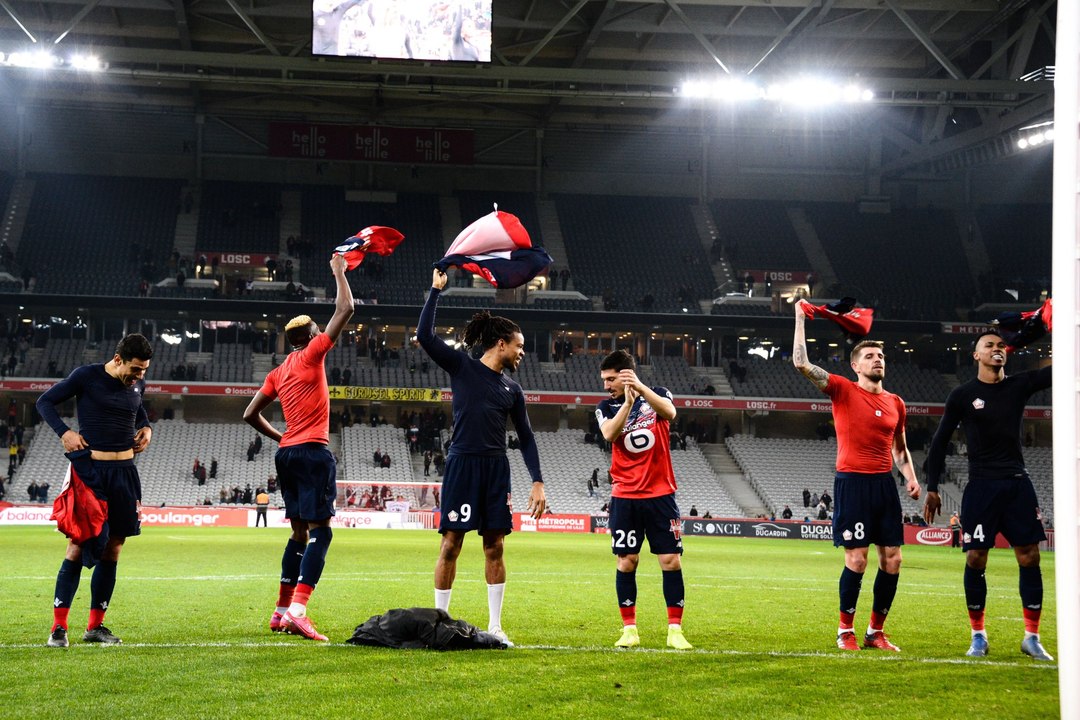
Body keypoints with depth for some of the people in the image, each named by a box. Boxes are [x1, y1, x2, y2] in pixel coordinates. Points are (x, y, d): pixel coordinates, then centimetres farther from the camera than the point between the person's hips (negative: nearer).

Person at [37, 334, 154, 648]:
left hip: (124, 471, 6)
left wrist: (146, 427, 11)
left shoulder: (138, 384, 9)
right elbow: (45, 401, 2)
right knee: (79, 545, -8)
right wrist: (64, 432, -12)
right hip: (89, 469, -6)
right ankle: (59, 626, -4)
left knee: (113, 548, 6)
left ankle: (95, 625, 13)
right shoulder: (86, 376, -6)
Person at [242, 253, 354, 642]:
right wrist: (339, 271, 8)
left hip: (287, 452, 8)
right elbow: (345, 309, -4)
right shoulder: (311, 355, -3)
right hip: (313, 451, -8)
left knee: (300, 532, 15)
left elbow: (251, 414, 18)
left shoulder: (277, 372, 16)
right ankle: (297, 610, -26)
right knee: (320, 530, -12)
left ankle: (282, 611, 16)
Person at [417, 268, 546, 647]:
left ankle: (495, 626, 10)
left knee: (495, 547, 4)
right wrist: (436, 290, -6)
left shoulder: (512, 390, 15)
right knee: (451, 544, -3)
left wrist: (538, 482, 7)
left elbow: (526, 437, 16)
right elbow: (425, 336, -8)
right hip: (462, 464, -4)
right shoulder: (462, 367, 2)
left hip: (496, 470, 4)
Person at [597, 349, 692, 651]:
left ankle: (675, 630, 2)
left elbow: (669, 413, -21)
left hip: (660, 494, -1)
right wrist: (628, 401, -25)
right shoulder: (607, 407, 5)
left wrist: (640, 387, -31)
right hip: (625, 496, 1)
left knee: (671, 560, -3)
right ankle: (629, 629, 9)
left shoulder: (658, 394, 2)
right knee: (626, 561, 0)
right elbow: (609, 433, -15)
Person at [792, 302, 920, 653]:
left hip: (884, 483, 5)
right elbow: (801, 363, -11)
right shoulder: (843, 390, -2)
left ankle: (876, 631, 15)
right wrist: (800, 318, -9)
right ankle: (845, 631, 7)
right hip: (852, 482, -5)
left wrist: (911, 478, 8)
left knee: (893, 559, 3)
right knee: (857, 559, -7)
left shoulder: (896, 403, 12)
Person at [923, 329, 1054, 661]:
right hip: (981, 485, -2)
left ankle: (1031, 637, 6)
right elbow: (939, 442, 4)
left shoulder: (1020, 385, 7)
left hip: (1017, 483, 3)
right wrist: (931, 488, 0)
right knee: (976, 559, -4)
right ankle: (978, 636, 9)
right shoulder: (963, 395, 0)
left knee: (1029, 558, -1)